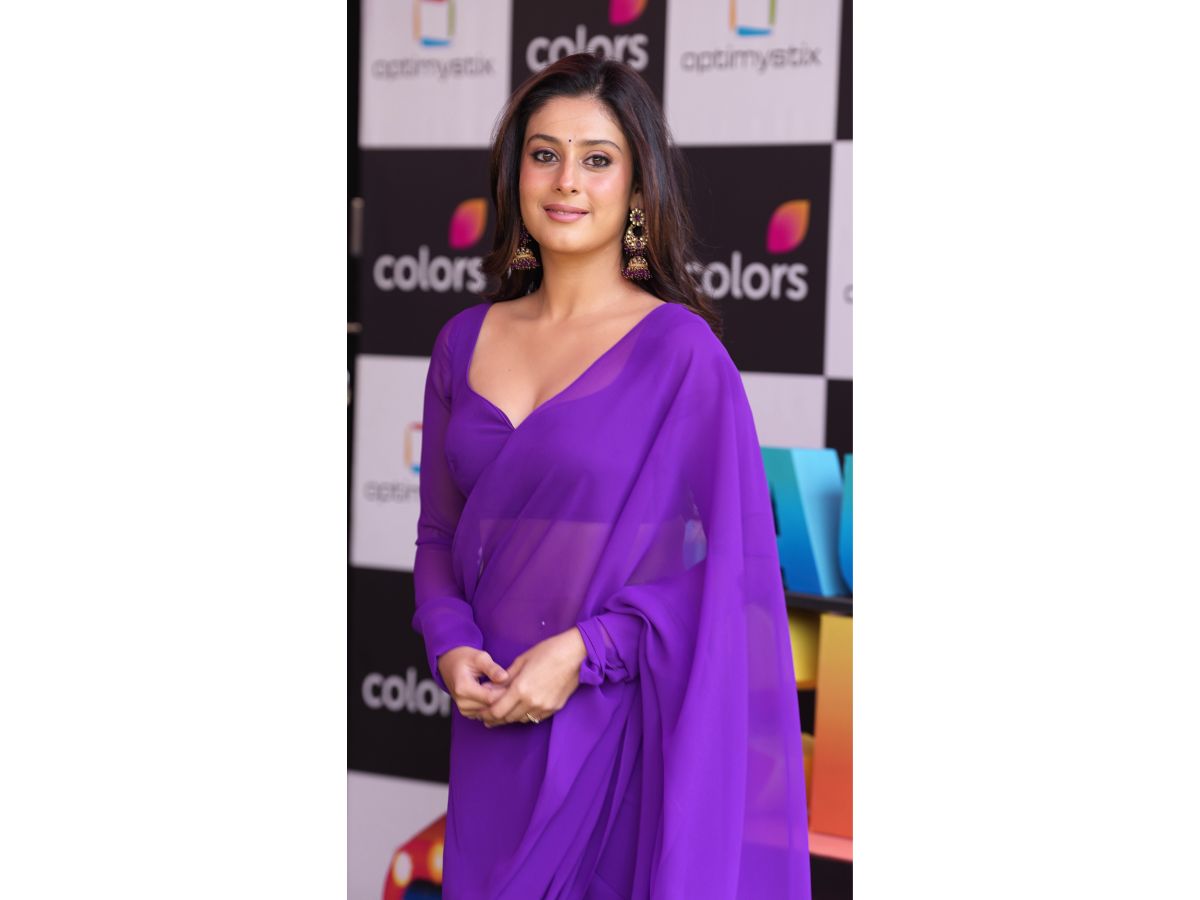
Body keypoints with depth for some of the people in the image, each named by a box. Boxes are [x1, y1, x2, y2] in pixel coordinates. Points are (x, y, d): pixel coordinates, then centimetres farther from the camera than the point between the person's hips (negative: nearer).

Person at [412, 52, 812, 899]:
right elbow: (440, 534, 12)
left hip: (618, 724, -4)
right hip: (492, 727, 4)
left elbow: (721, 564, -9)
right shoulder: (464, 343, 6)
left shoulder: (681, 351, -9)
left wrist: (581, 652, -17)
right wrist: (450, 646, -5)